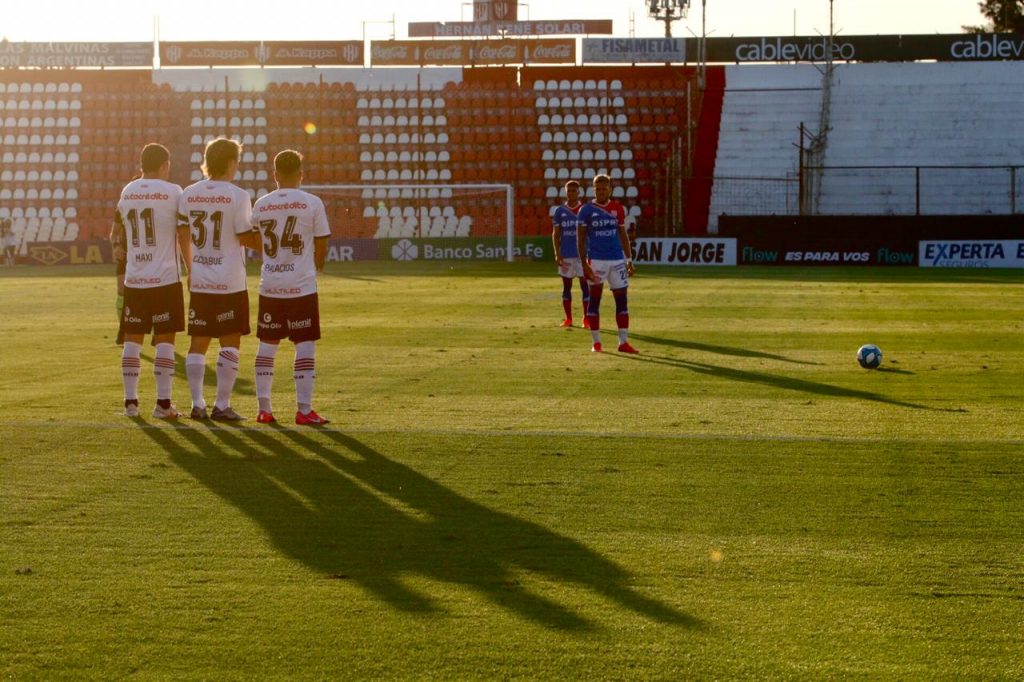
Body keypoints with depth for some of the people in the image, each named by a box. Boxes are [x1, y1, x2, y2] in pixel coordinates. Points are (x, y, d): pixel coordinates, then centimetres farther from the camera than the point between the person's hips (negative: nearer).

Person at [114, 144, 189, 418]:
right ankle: (163, 403, 0)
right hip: (166, 278, -3)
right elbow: (184, 237, -5)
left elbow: (117, 231, 17)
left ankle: (130, 401, 8)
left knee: (132, 339, 9)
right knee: (165, 340, 1)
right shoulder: (173, 192, -6)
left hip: (134, 279, 3)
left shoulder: (127, 192, 6)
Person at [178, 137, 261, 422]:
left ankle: (197, 404, 10)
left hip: (198, 281, 5)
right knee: (230, 343, 2)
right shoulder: (237, 196, -10)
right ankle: (222, 405, 0)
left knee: (198, 343, 10)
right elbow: (246, 238, -9)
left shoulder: (188, 194, 4)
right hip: (229, 282, -5)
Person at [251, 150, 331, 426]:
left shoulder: (261, 204, 4)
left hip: (269, 286, 3)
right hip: (302, 286, -3)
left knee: (267, 346, 10)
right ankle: (304, 410, -2)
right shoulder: (312, 203, -5)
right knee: (305, 346, 1)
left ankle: (263, 408, 12)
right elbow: (321, 246, -1)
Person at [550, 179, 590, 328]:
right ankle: (568, 319, 12)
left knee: (585, 285, -3)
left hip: (582, 253, -1)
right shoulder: (559, 211, 5)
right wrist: (557, 253, -4)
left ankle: (586, 319, 0)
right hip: (565, 255, 1)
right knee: (566, 286, 5)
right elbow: (555, 234, 5)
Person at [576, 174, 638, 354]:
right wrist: (584, 264, -9)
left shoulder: (618, 208, 7)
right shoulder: (586, 210, -2)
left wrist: (629, 260, 9)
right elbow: (580, 238, -2)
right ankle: (596, 342, 8)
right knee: (594, 300, 1)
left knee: (622, 300, 2)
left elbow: (623, 235, 14)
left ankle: (623, 342, 6)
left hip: (617, 260, 3)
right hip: (596, 260, -3)